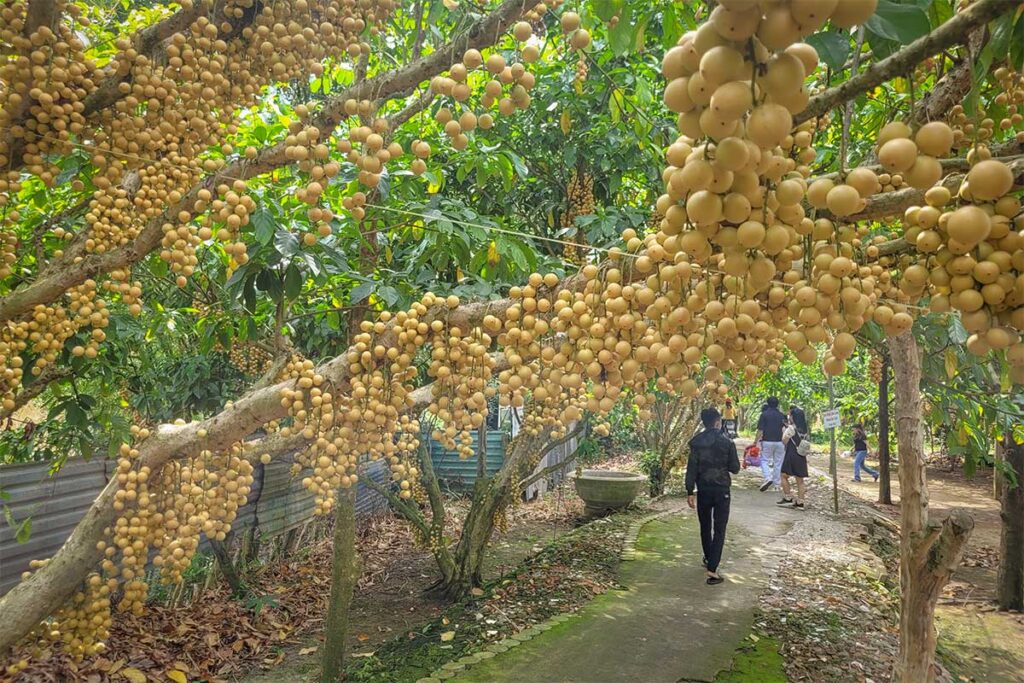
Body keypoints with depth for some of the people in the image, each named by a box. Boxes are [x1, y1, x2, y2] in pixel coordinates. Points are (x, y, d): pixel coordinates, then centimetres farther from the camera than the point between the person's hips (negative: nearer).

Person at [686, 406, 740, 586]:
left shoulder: (696, 443, -4)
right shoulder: (727, 443, -10)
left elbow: (691, 468, -4)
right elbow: (735, 468, -3)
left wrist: (689, 492, 1)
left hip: (703, 489, 3)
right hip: (721, 490, -2)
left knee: (705, 526, 21)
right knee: (719, 530, 1)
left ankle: (709, 559, 39)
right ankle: (712, 570, -7)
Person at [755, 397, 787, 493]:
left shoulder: (764, 414, -5)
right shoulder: (781, 415, 6)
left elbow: (760, 430, -10)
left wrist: (755, 442, -5)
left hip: (767, 441, -3)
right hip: (779, 442, 3)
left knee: (764, 460, 6)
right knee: (778, 462, 11)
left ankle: (768, 478, -16)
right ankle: (777, 484, 15)